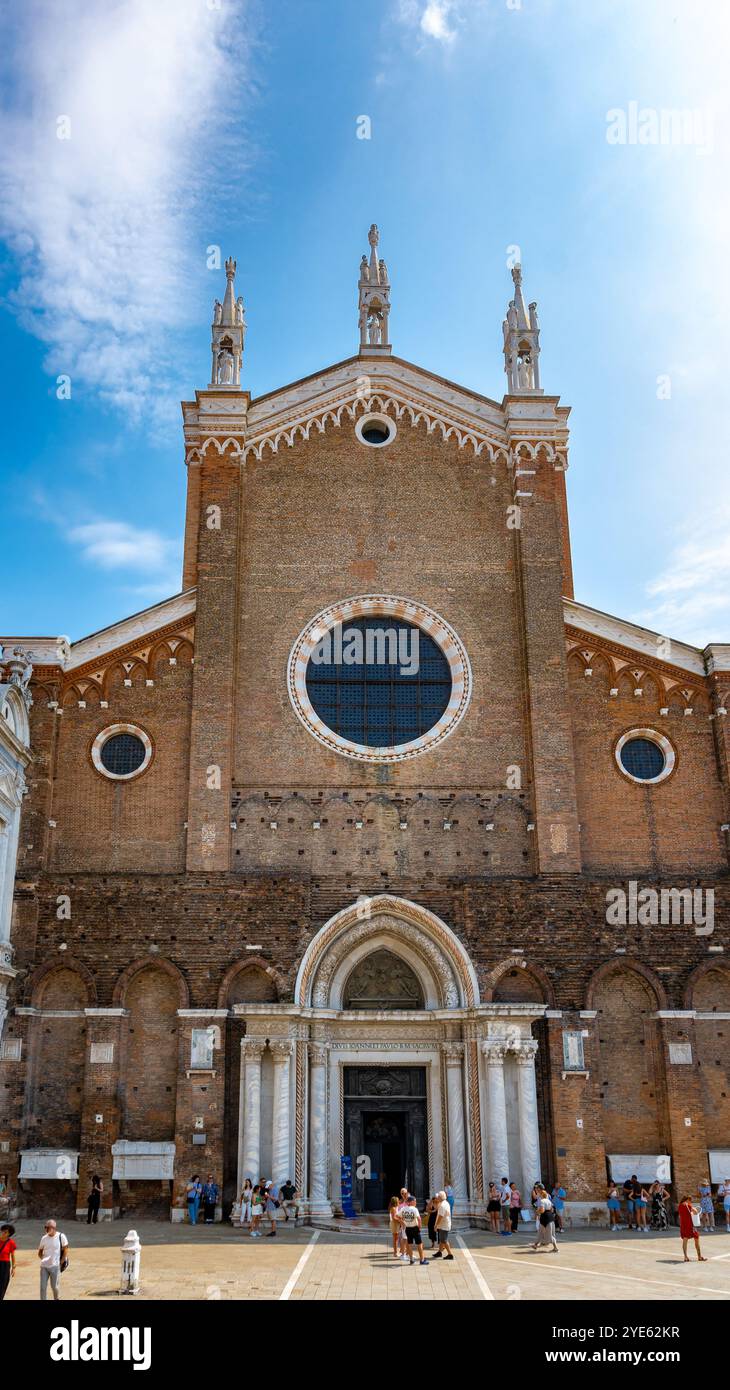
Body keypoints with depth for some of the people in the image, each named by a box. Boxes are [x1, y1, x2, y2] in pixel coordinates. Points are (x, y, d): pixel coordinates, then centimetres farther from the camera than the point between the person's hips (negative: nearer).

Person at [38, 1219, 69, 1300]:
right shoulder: (44, 1238, 6)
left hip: (55, 1266, -4)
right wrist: (43, 1259, -1)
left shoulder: (61, 1236, -6)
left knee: (55, 1286, 2)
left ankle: (57, 1299, 23)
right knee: (43, 1287, 2)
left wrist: (61, 1263, -8)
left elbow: (65, 1251, -3)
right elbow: (40, 1252, 16)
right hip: (44, 1266, 4)